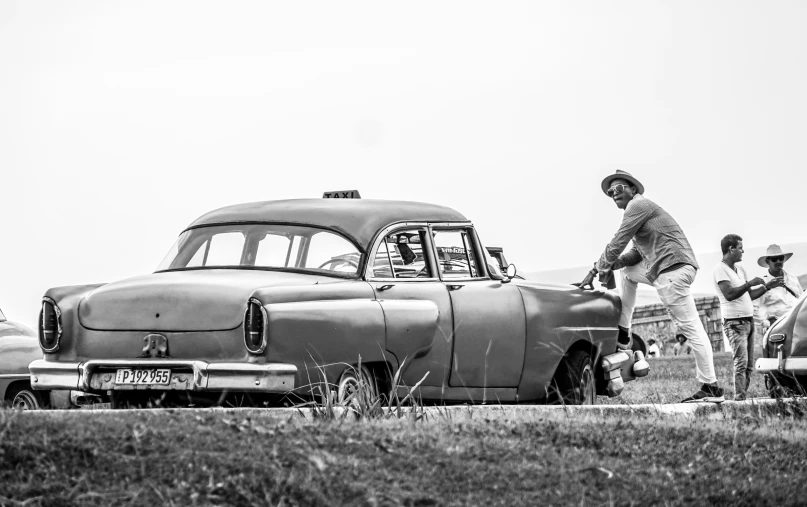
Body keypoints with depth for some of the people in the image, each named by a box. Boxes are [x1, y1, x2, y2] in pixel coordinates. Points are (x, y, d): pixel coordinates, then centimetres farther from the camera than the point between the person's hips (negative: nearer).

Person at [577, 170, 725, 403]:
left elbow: (618, 243, -6)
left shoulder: (638, 205, -2)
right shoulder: (640, 208, 28)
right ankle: (623, 335, 22)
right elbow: (637, 253, 26)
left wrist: (596, 270, 4)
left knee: (691, 327, -11)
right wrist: (611, 265, 12)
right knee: (628, 270, 25)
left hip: (674, 267, -10)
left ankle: (711, 388, -14)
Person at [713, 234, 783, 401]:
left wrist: (768, 286, 17)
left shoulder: (739, 268, 18)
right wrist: (750, 283, -17)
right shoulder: (720, 269, -9)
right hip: (734, 322, -9)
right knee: (741, 362, -18)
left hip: (748, 320, 9)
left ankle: (743, 398, 2)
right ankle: (739, 399, -21)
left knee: (749, 366, 3)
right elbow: (729, 294, -21)